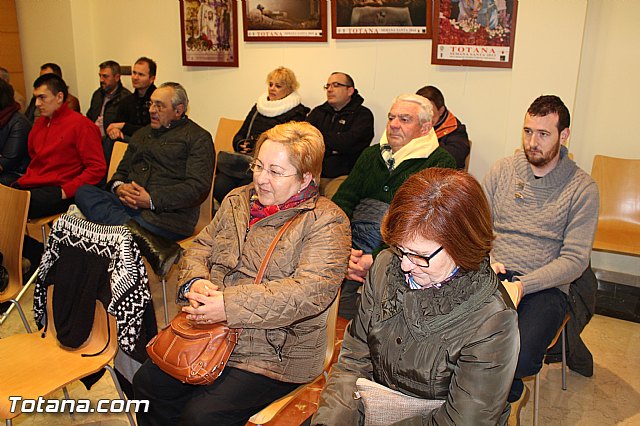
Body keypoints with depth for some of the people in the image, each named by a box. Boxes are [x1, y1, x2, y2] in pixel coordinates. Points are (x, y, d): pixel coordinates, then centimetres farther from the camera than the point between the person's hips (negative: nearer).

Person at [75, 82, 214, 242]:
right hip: (128, 204, 8)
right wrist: (118, 187, 0)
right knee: (84, 192, -23)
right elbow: (122, 170, 27)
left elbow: (199, 187, -8)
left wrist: (152, 200, -17)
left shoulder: (199, 137, 4)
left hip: (167, 213, -8)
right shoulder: (142, 134, 28)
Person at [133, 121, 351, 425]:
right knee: (148, 383, -3)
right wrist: (195, 281, -10)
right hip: (211, 333, 7)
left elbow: (311, 290, -24)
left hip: (274, 354, -6)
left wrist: (230, 305, -28)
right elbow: (201, 247, 14)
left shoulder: (326, 222, -12)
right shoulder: (238, 200, 11)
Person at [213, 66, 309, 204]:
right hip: (244, 160, 5)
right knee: (219, 186, -22)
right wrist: (241, 145, 2)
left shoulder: (296, 113, 3)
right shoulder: (258, 107, 24)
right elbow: (239, 135, 26)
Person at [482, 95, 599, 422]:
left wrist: (522, 286, -19)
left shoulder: (582, 188, 0)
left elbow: (575, 259, -6)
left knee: (518, 358, -30)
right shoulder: (502, 169, 9)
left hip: (543, 286, -2)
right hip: (491, 274, 3)